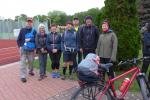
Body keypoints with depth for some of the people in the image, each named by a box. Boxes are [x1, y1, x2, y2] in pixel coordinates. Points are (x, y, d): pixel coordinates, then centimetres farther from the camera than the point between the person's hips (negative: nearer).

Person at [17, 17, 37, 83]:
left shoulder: (34, 31, 4)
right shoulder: (22, 30, 3)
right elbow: (18, 39, 5)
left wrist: (30, 39, -12)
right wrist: (20, 46, -5)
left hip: (31, 49, 1)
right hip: (23, 49, -1)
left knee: (31, 61, 13)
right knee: (23, 62, -6)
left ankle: (31, 71, 38)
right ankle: (23, 76, -2)